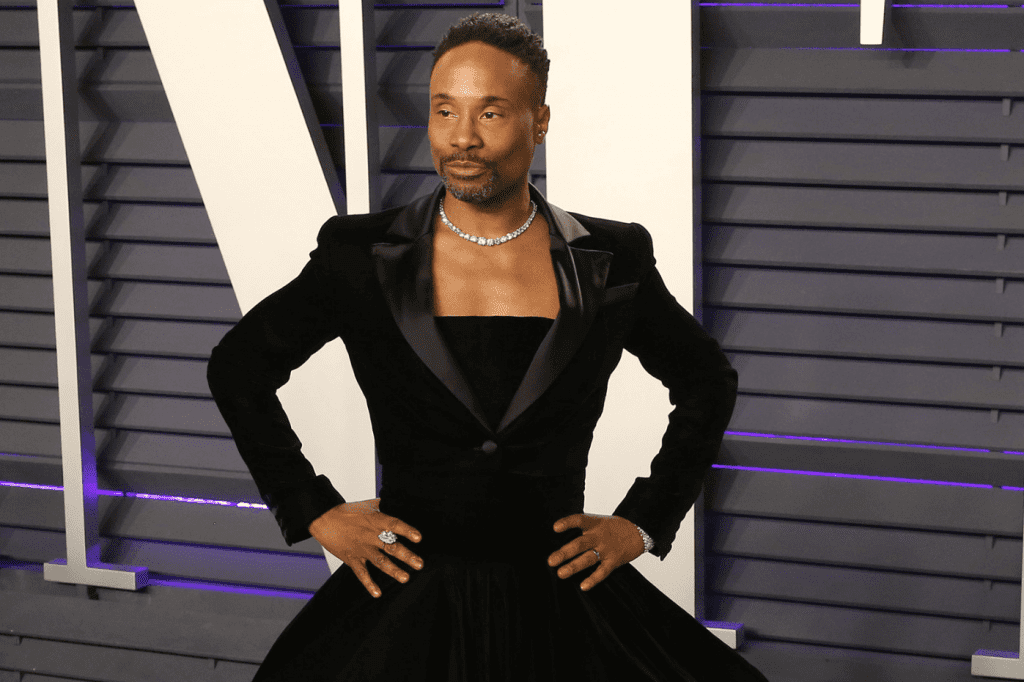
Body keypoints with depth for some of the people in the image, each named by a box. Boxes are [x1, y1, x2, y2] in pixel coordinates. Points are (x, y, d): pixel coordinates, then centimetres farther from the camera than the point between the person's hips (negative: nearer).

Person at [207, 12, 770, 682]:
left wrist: (643, 523, 9)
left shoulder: (611, 262, 1)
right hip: (408, 600, -1)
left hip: (560, 600, 1)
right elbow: (236, 367, 9)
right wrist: (316, 513, 4)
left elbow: (709, 381, 16)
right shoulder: (364, 257, -2)